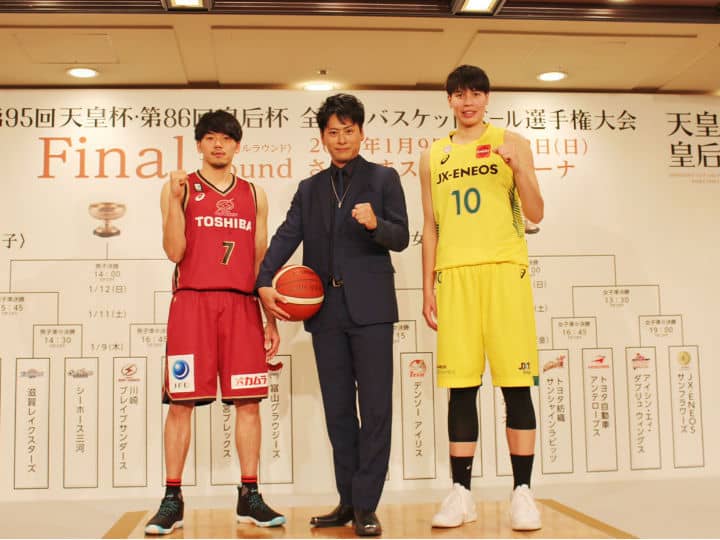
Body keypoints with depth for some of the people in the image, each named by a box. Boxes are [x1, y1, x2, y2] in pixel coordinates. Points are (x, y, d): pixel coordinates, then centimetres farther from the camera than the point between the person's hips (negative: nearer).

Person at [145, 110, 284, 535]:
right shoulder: (180, 188, 7)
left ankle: (250, 497, 10)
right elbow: (175, 252, -2)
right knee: (181, 400, -2)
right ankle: (172, 500, 7)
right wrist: (176, 200, -13)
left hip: (241, 304, 2)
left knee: (248, 401, 1)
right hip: (192, 301, -2)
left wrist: (272, 318, 10)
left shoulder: (254, 195, 15)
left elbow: (261, 259, 15)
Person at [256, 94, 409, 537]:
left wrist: (376, 224, -22)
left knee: (375, 407, -4)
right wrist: (265, 282, -8)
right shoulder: (310, 189, 18)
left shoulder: (383, 178, 7)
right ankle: (347, 502, 17)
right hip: (326, 310, 4)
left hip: (369, 306, -4)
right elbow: (287, 236, 7)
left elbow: (401, 238, 0)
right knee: (338, 409, 8)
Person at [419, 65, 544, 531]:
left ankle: (523, 491, 5)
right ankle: (461, 492, 9)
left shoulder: (511, 143, 9)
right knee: (460, 386, 1)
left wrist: (517, 167, -12)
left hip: (504, 270, -2)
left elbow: (536, 214, 3)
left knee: (516, 383, -2)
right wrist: (428, 287, 10)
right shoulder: (434, 156, 16)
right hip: (454, 275, 2)